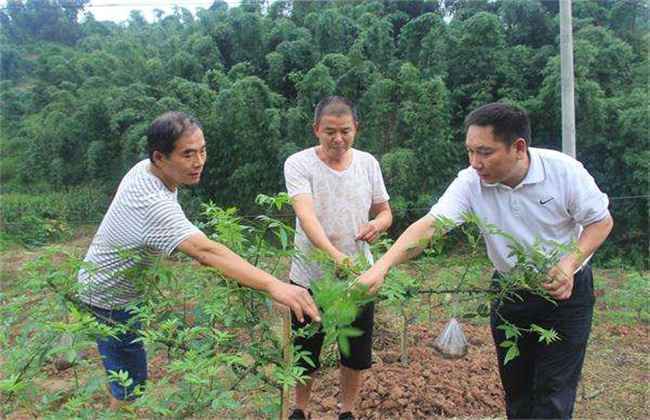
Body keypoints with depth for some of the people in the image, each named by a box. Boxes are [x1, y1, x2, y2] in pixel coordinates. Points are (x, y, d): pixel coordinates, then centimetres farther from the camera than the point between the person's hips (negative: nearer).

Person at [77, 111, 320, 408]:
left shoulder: (144, 168, -9)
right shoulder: (153, 204, -38)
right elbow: (207, 252, -52)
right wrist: (274, 286, -60)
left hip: (122, 286, 9)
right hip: (109, 299, -9)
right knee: (130, 384, 1)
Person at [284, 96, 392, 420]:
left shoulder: (368, 163, -1)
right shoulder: (298, 163, -13)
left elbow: (384, 211, 9)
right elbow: (305, 214, -29)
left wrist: (377, 225, -16)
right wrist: (334, 254, -46)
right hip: (310, 277, -3)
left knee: (356, 354, 16)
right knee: (305, 353, 16)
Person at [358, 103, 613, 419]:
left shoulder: (564, 170, -19)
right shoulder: (470, 183, -17)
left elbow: (601, 221, -6)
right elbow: (429, 225, -29)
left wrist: (570, 262, -23)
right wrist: (382, 266, -43)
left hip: (566, 290, -2)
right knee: (516, 391, 15)